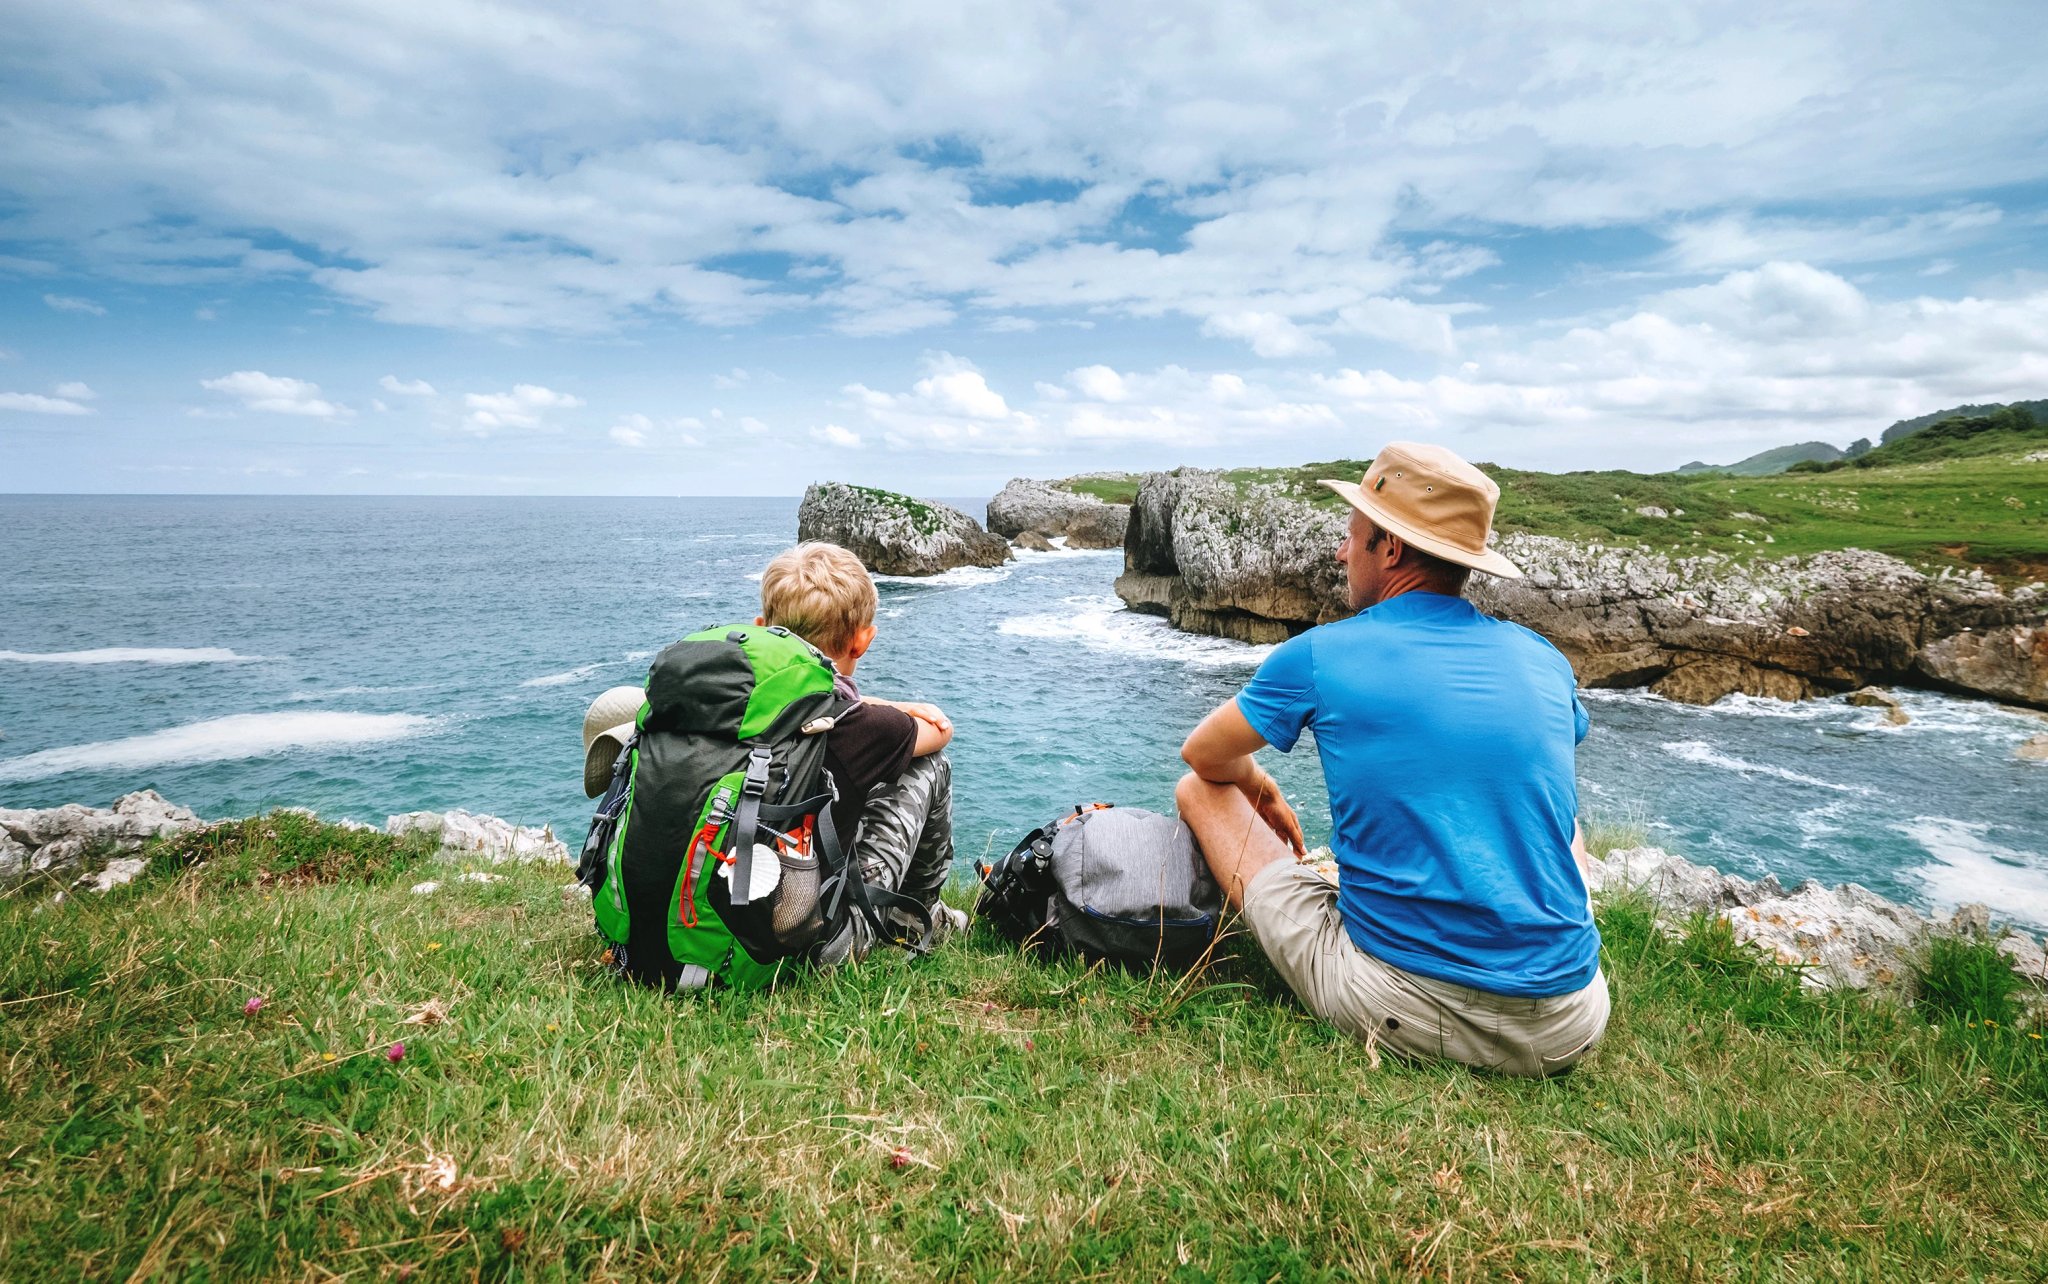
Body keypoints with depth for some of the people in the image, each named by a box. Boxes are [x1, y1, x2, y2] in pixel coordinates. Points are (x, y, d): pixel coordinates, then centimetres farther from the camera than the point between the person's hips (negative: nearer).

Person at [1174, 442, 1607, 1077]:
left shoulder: (1319, 656, -6)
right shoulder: (1545, 659, 6)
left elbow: (1202, 755, 11)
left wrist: (1259, 786, 33)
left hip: (1406, 1014, -4)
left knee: (1200, 789, 11)